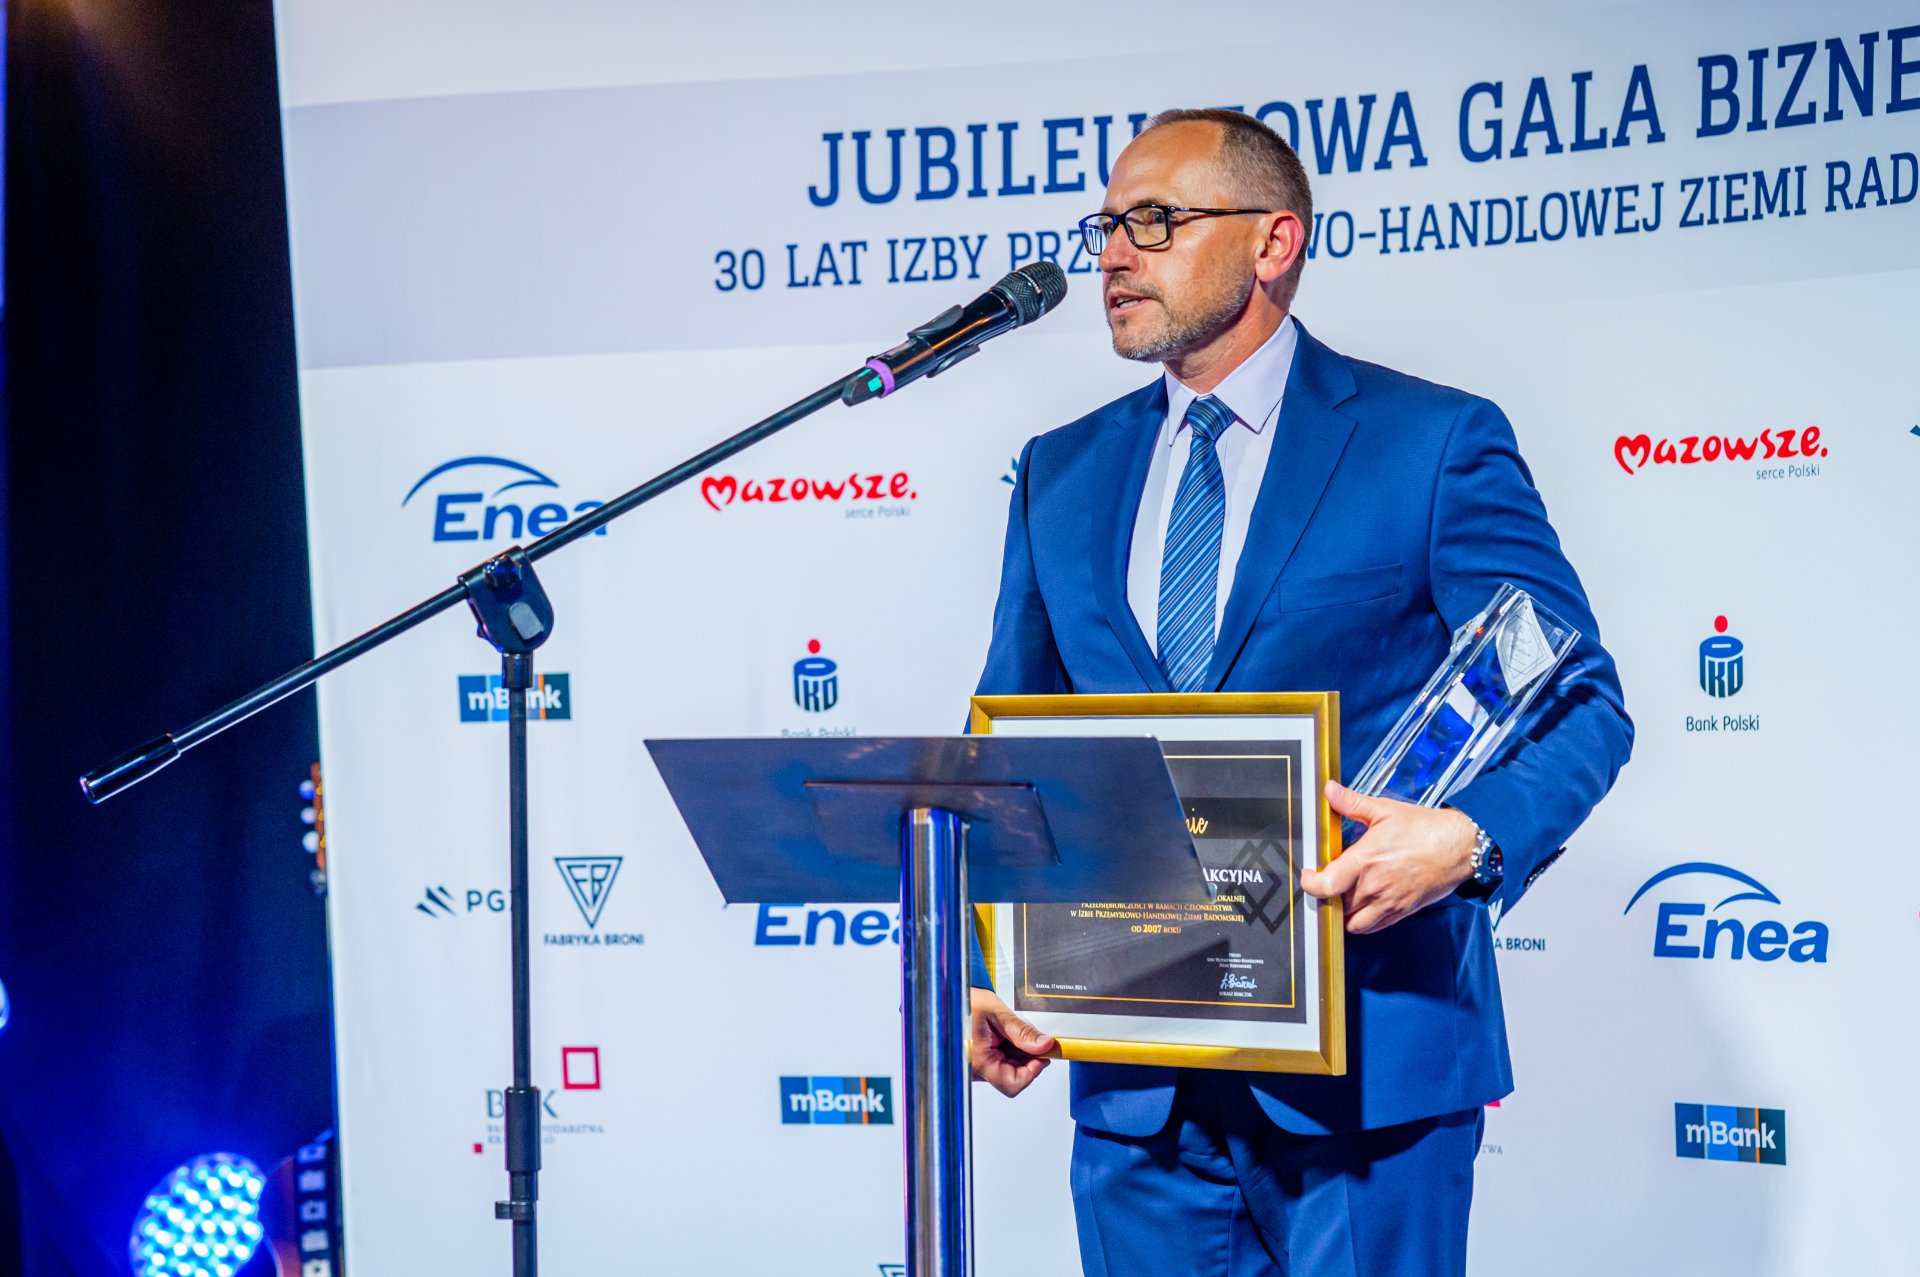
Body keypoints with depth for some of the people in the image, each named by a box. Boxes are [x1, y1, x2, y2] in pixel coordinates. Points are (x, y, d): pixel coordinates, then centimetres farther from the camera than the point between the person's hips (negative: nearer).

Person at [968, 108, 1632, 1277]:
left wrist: (1469, 836, -23)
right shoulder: (1062, 474, 11)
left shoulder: (1435, 442, -2)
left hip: (1365, 1052, -4)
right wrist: (980, 965, -1)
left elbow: (1583, 705, -3)